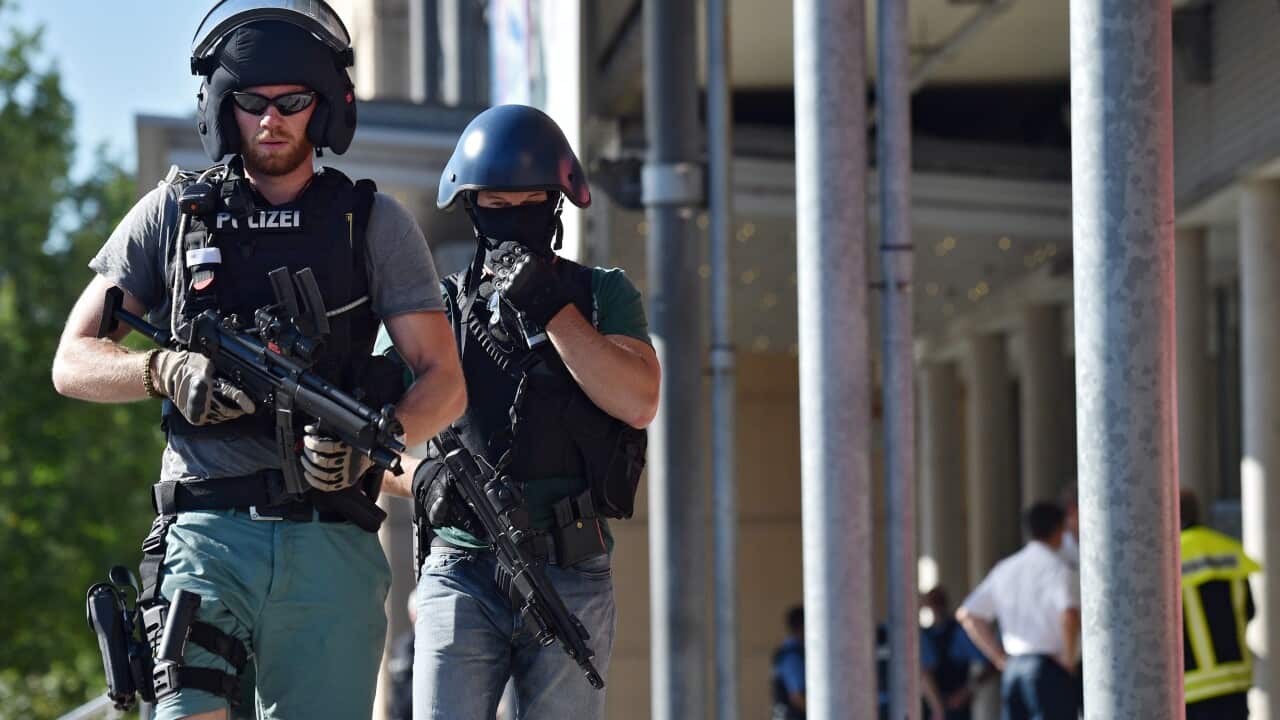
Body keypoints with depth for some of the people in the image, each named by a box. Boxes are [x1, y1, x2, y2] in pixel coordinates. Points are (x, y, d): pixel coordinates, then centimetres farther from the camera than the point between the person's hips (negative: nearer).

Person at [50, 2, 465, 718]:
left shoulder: (375, 223, 10)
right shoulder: (173, 213, 11)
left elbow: (444, 382, 7)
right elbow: (73, 364, 9)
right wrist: (167, 371, -12)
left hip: (333, 546, 1)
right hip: (209, 531, -1)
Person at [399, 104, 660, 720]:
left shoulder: (604, 295, 11)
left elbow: (638, 404, -6)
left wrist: (551, 308, -10)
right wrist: (423, 481, -11)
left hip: (573, 582, 0)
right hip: (461, 574, 0)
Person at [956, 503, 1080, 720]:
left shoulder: (1005, 569, 13)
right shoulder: (1055, 567, -8)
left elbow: (967, 614, 17)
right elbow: (1069, 615, -25)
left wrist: (1000, 658, 15)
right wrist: (1068, 659, -10)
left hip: (1012, 669, 7)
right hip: (1049, 669, -7)